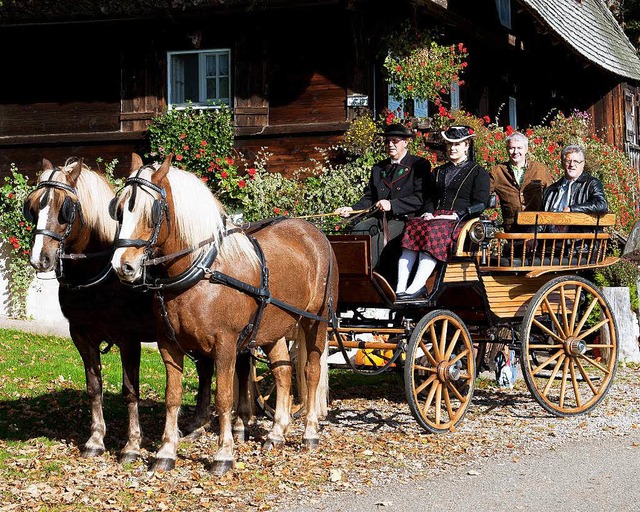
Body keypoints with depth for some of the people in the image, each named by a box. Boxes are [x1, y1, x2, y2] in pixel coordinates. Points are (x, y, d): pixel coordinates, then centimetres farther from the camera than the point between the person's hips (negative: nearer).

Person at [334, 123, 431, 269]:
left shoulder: (419, 165, 4)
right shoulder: (378, 168, 23)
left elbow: (420, 199, -7)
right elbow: (369, 197, 20)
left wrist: (392, 204, -18)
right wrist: (352, 209, -1)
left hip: (404, 219, -6)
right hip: (379, 218, 6)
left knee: (377, 240, -32)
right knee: (357, 230, -24)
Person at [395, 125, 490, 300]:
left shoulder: (478, 173, 12)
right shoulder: (438, 172, 30)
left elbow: (480, 204, 1)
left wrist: (457, 215, -12)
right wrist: (428, 212, 3)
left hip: (460, 221, -5)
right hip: (436, 218, 5)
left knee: (433, 232, -38)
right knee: (412, 228, -30)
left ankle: (417, 287, -49)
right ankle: (400, 288, -43)